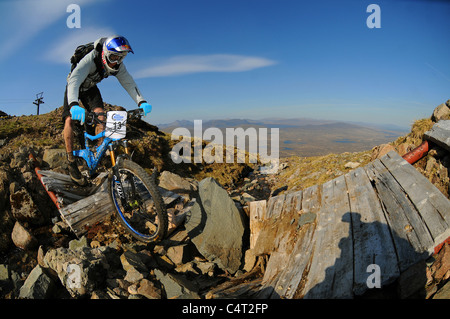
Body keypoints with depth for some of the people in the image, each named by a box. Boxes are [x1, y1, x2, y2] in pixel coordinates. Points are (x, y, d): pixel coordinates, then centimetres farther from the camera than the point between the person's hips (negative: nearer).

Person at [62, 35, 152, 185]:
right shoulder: (90, 60, -38)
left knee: (99, 114, -20)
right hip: (75, 87, -4)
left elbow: (129, 83, -23)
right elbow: (74, 80, -49)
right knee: (69, 119, -18)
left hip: (90, 88, 4)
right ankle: (71, 161, -9)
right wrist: (74, 105, -66)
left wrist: (141, 102, -40)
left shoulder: (118, 66, -22)